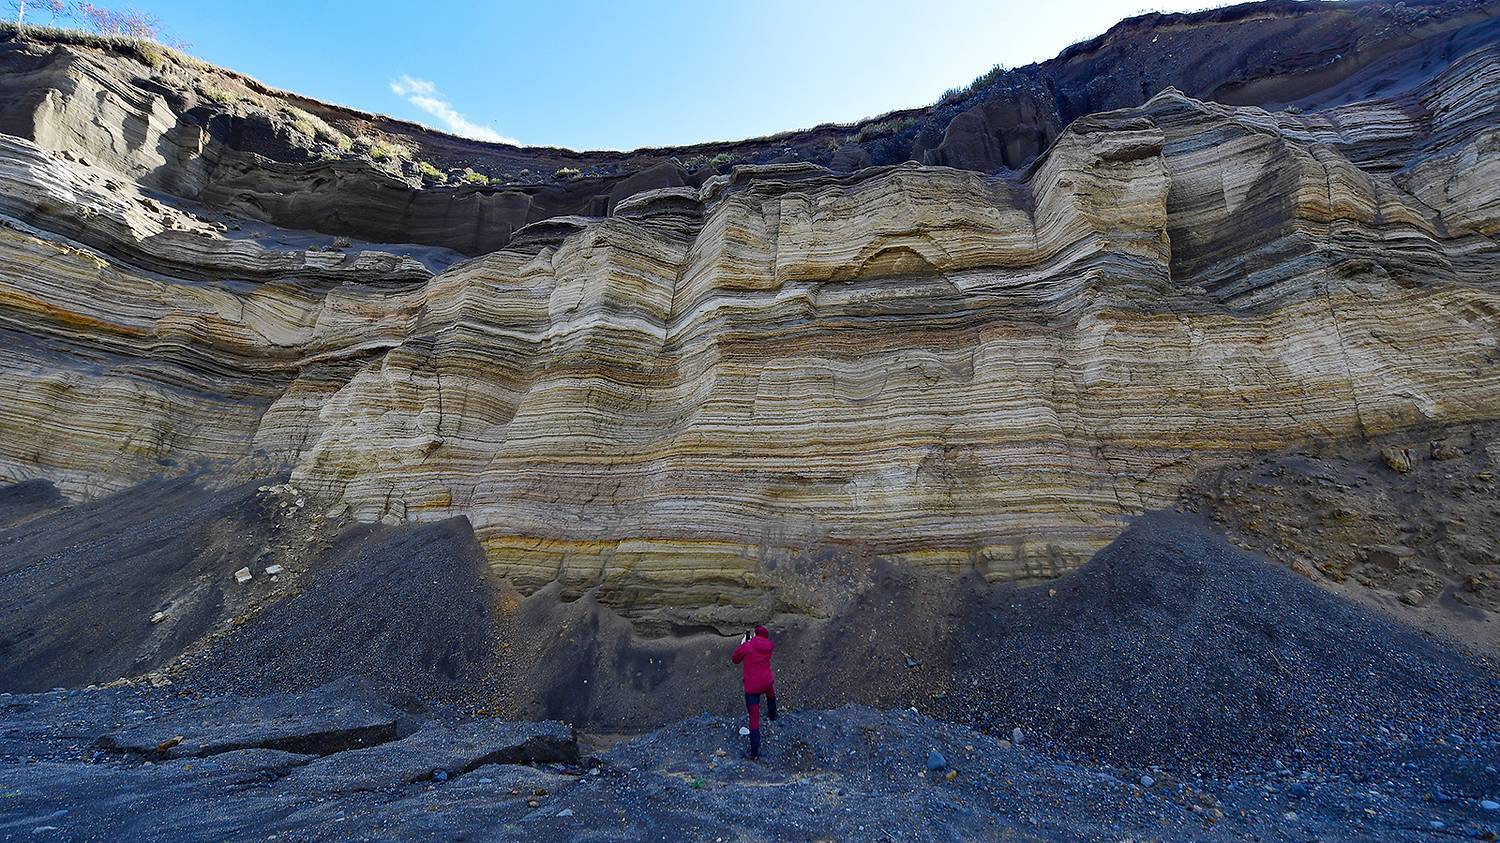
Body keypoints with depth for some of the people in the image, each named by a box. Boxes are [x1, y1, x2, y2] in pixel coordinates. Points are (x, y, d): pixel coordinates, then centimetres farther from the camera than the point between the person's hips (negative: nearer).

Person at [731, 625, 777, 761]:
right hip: (767, 682, 4)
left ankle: (755, 753, 5)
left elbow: (735, 660, 0)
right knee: (771, 695, 40)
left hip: (752, 688, -4)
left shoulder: (746, 647, -15)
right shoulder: (769, 646, -2)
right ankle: (772, 714, 67)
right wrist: (752, 641, 13)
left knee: (754, 719, 1)